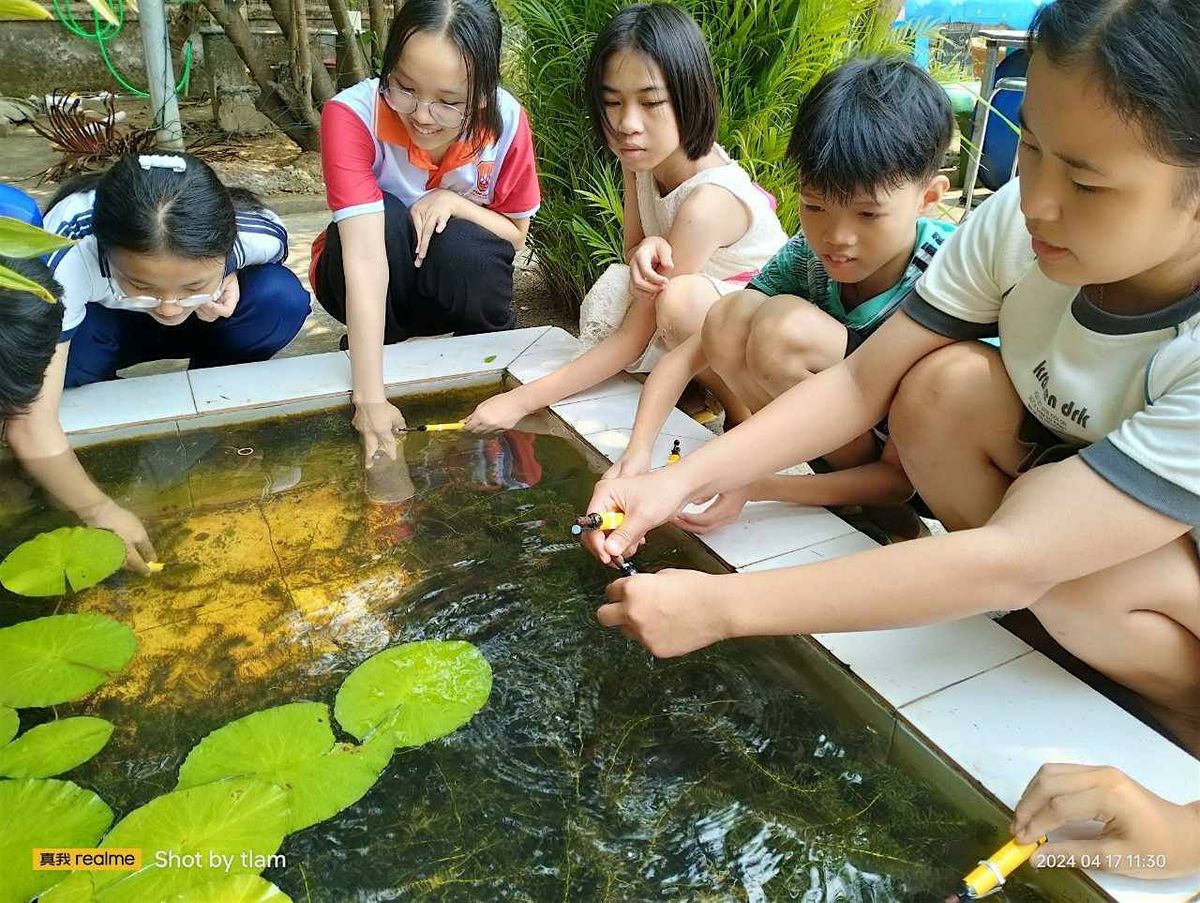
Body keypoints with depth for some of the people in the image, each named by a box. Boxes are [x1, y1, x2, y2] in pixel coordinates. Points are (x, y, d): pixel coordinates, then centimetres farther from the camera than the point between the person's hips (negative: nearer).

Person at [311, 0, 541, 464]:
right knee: (386, 218, -33)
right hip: (367, 286, -1)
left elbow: (516, 236, -6)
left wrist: (455, 202, -28)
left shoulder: (508, 122, -20)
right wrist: (370, 398, -45)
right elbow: (365, 256, -38)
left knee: (465, 248, -33)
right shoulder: (352, 114, -29)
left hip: (457, 284, 2)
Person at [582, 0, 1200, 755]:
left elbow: (1014, 561, -41)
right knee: (941, 389, -22)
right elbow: (861, 384, -17)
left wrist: (721, 605, -41)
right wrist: (683, 480, -28)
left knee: (1072, 585, -34)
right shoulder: (1018, 222, -23)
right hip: (1067, 479, 4)